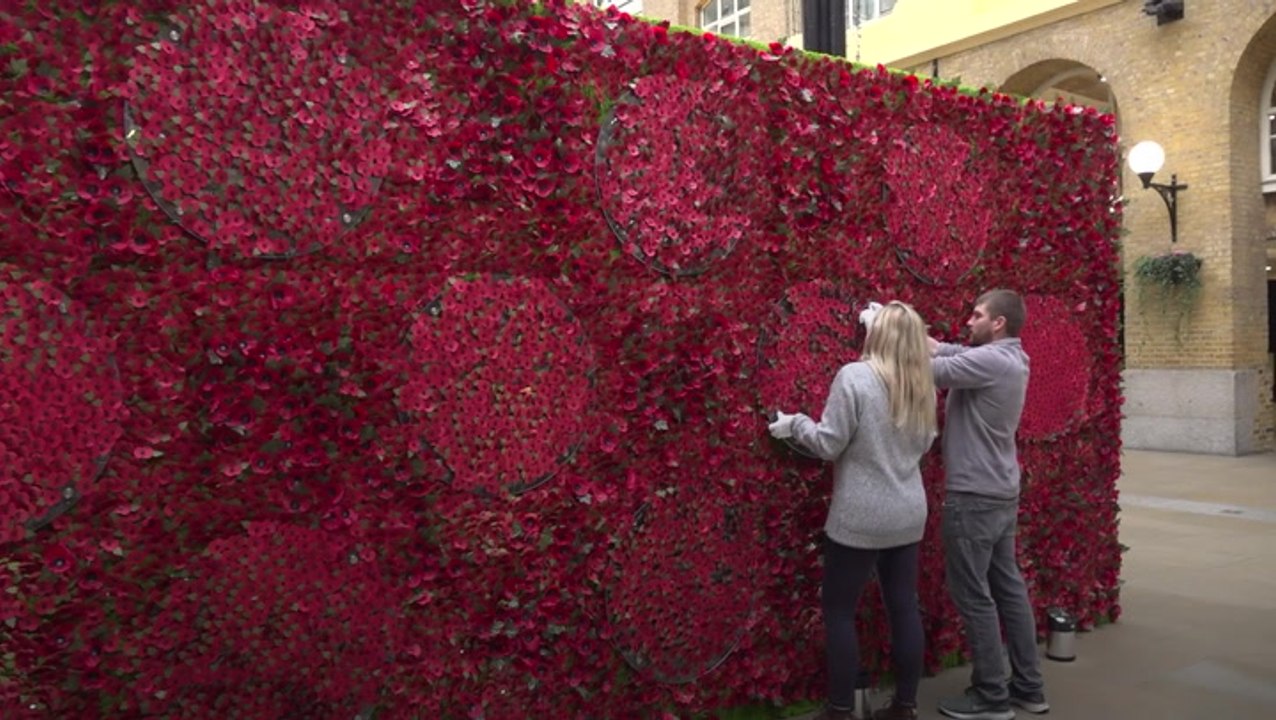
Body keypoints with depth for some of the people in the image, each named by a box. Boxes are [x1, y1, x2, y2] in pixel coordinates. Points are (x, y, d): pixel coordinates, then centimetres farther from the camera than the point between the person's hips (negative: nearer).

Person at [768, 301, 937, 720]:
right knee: (904, 607, 13)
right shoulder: (921, 385, 6)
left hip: (860, 519, -6)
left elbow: (828, 444, -15)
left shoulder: (854, 377, -15)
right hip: (908, 516, 7)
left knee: (839, 611, 5)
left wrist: (794, 425, 1)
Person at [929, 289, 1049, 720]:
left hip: (974, 498, -9)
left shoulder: (991, 361, -19)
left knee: (974, 597, 0)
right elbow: (950, 352, 10)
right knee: (1008, 588, 15)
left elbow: (932, 370, -23)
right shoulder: (1008, 359, 10)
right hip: (1002, 495, 10)